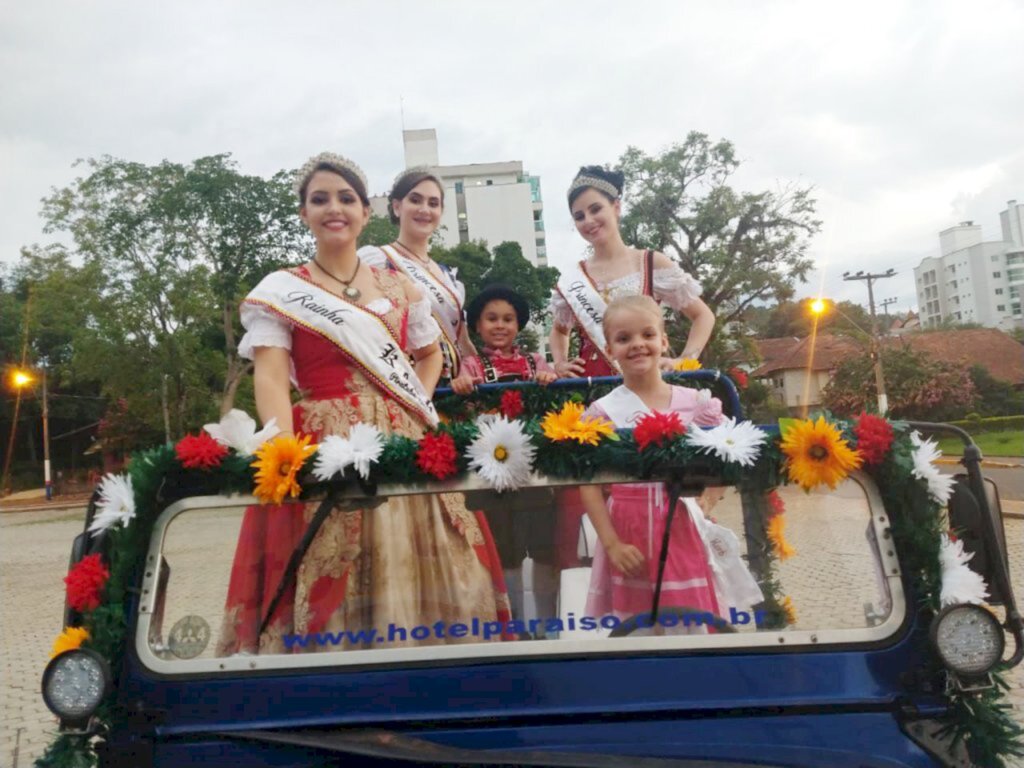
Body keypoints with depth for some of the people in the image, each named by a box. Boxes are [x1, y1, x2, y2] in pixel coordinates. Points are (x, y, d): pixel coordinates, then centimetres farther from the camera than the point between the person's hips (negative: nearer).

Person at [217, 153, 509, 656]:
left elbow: (430, 353, 27)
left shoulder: (399, 287, 14)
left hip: (406, 446, 4)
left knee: (415, 579, 6)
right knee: (328, 585, -3)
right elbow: (270, 377, -8)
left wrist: (419, 403, 8)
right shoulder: (280, 290, 3)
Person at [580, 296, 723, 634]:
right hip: (629, 532, -1)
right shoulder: (603, 411, -5)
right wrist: (612, 544, -11)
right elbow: (589, 485, -6)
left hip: (680, 530, 2)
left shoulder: (694, 402, 1)